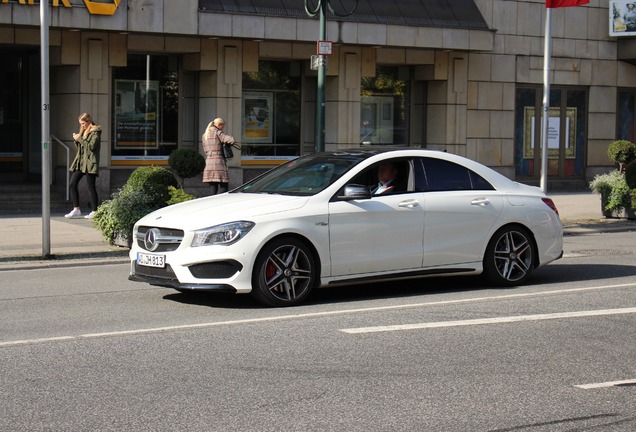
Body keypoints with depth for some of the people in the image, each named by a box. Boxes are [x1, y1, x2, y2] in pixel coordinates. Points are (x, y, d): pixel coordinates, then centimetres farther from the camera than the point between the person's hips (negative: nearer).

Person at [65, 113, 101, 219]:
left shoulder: (95, 132, -6)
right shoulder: (83, 131, 19)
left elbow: (91, 146, -18)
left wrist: (80, 139, -13)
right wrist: (75, 140, 5)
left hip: (90, 162, -9)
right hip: (80, 162, 9)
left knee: (91, 187, -6)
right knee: (72, 184, 2)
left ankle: (94, 212, -1)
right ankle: (76, 210, 7)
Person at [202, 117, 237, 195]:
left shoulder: (205, 135, 16)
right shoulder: (218, 133, -6)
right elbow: (232, 140, -17)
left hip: (208, 163, 7)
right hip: (219, 163, -7)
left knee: (213, 190, 8)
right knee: (223, 188, -5)